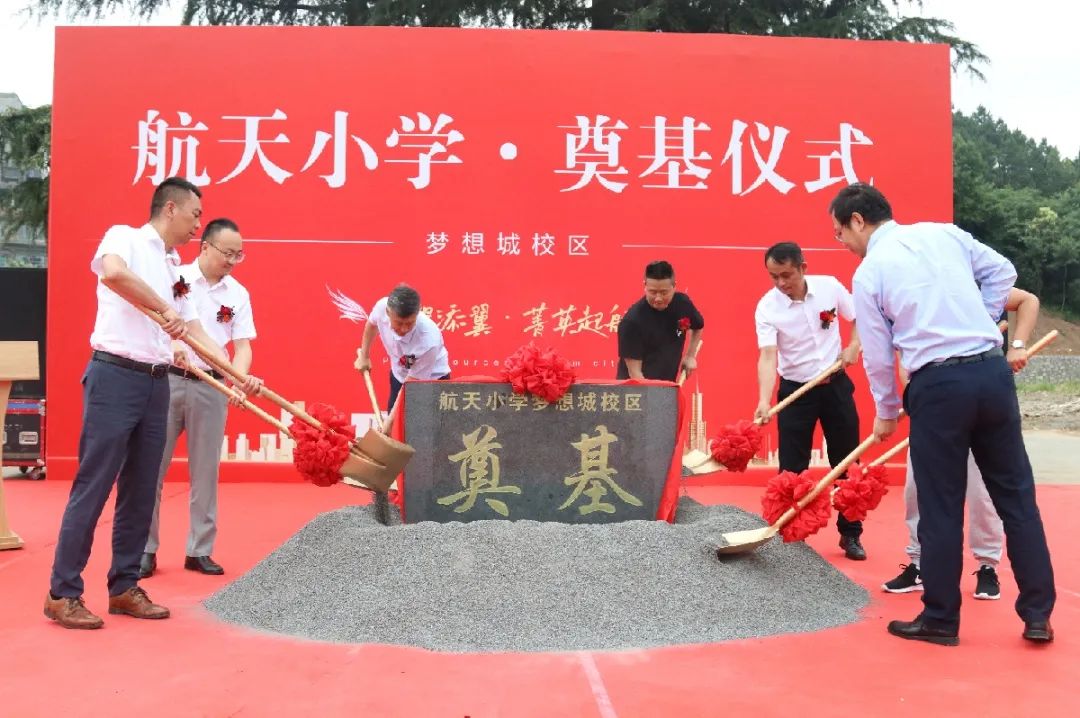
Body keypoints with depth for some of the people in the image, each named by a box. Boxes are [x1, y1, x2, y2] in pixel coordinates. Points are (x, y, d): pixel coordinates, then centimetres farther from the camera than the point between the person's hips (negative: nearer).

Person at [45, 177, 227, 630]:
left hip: (156, 384, 8)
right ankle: (63, 593, 6)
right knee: (93, 487, -4)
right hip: (114, 376, -7)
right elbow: (112, 272, -26)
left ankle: (124, 587, 20)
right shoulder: (125, 237, -2)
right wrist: (163, 309, -19)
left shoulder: (176, 270, 19)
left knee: (141, 491, 10)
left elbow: (194, 331, 18)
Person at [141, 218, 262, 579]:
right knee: (152, 468, 2)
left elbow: (242, 346, 1)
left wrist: (240, 380, -19)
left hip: (211, 387, 2)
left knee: (205, 471, 7)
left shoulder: (238, 294, 5)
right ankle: (146, 549, 13)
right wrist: (169, 347, -28)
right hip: (167, 381, -2)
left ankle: (199, 550, 17)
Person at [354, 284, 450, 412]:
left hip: (432, 381, -5)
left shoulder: (429, 341, -41)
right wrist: (364, 356, 10)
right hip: (399, 374, 5)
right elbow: (371, 324, 1)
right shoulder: (382, 306, -28)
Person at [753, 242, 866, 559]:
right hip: (795, 390, -2)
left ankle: (851, 534, 21)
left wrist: (854, 347, -9)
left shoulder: (830, 286, -9)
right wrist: (764, 401, -40)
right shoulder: (767, 307, -16)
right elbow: (768, 357, -26)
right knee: (792, 469, 0)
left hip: (835, 385, 2)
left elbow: (858, 318, 9)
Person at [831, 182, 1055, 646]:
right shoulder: (945, 232, 10)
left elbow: (878, 356, 2)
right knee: (1016, 494, 12)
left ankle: (940, 620, 17)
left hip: (937, 386, -4)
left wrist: (886, 413, 16)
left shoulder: (868, 273, -1)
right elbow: (1002, 271, 16)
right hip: (993, 371, 5)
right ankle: (1038, 615, 18)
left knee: (940, 508, 6)